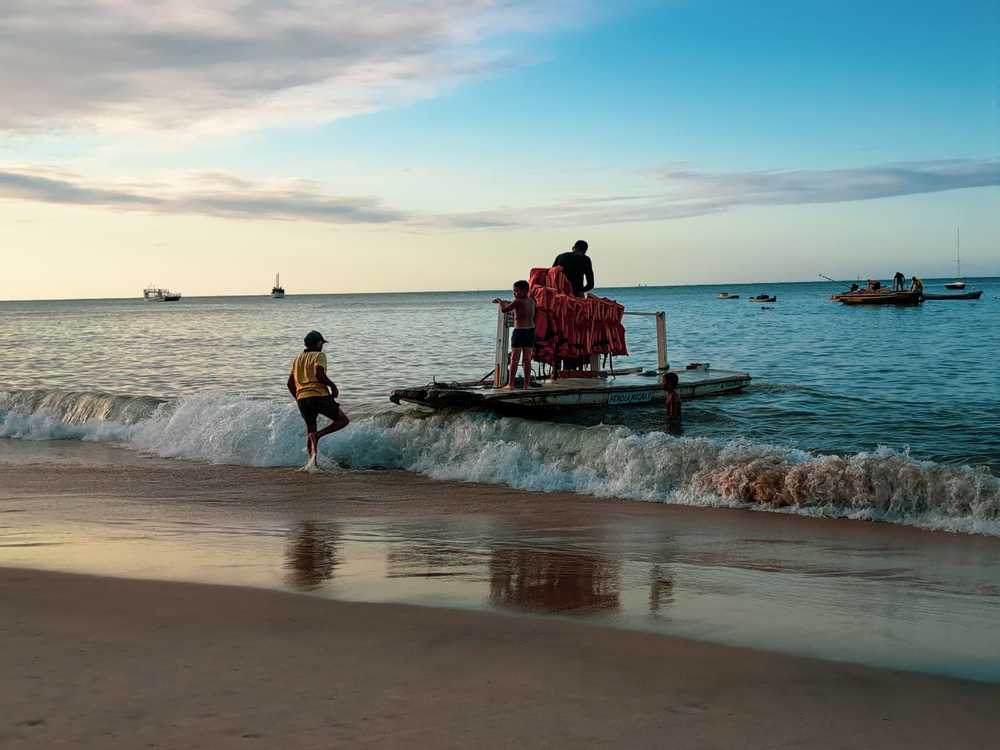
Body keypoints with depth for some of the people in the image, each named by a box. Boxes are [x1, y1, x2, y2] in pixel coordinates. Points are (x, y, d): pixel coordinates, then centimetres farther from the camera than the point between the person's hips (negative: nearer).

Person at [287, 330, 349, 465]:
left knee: (310, 430, 17)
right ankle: (318, 435, -15)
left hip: (301, 398, 7)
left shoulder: (298, 359, 21)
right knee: (343, 420, 3)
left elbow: (290, 383, 18)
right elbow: (319, 374, -17)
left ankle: (312, 462, 9)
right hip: (319, 395, -7)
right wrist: (333, 386, -5)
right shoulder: (319, 355, 1)